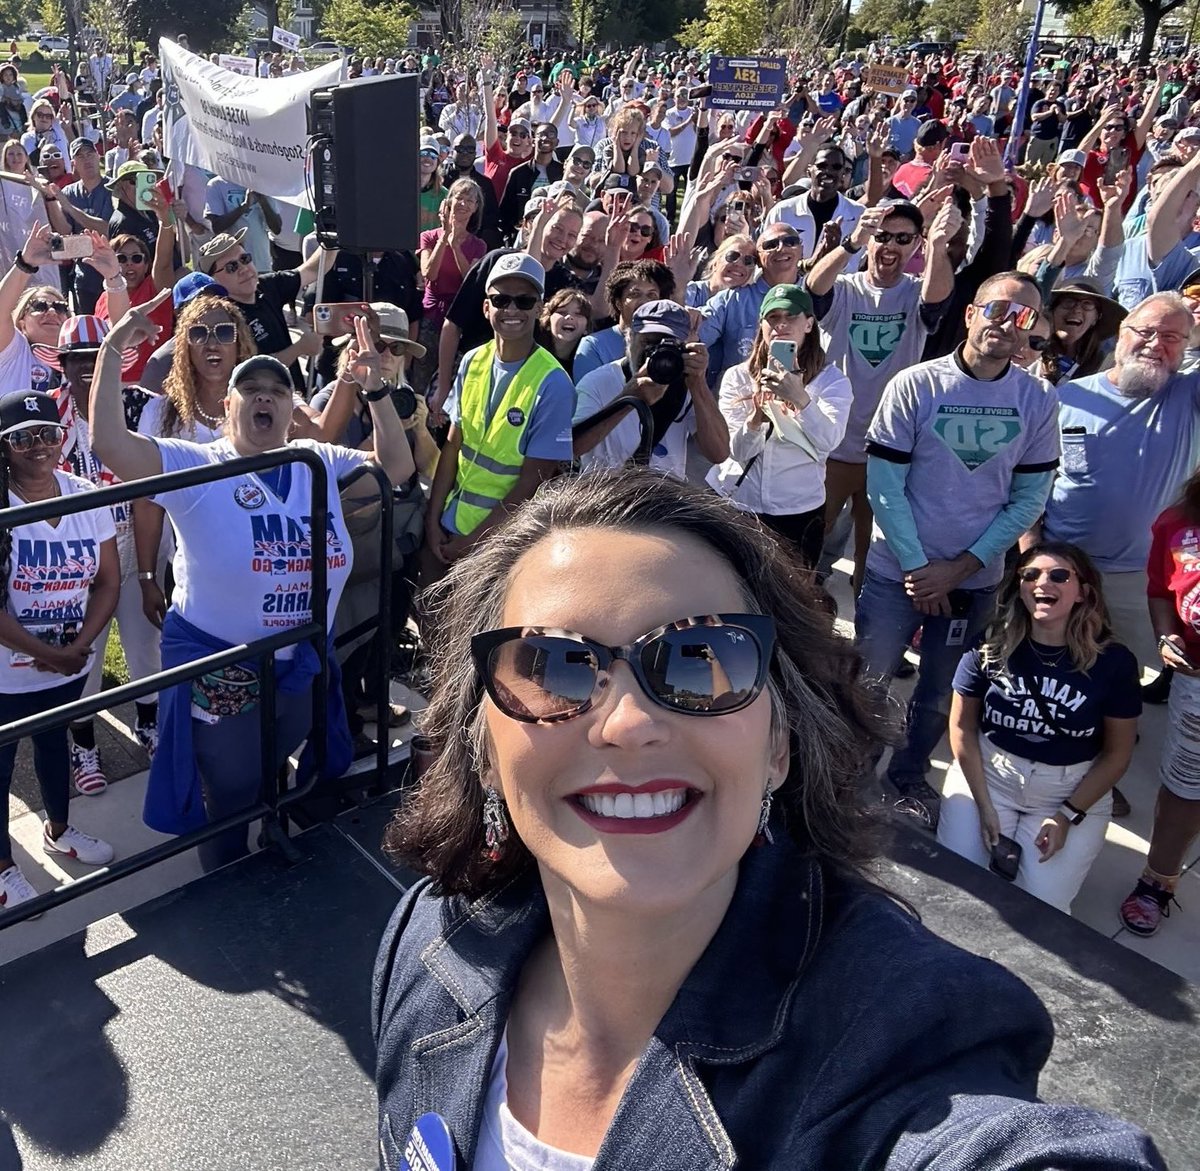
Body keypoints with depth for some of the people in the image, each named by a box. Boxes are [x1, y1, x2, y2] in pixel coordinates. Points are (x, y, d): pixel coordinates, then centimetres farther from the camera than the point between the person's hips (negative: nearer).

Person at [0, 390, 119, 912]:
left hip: (70, 666, 5)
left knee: (54, 744, 26)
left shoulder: (87, 498, -6)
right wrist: (48, 654, -19)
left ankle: (58, 830, 48)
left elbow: (107, 581, -1)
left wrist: (79, 646, -12)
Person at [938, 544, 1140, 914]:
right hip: (988, 775, 1)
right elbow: (963, 727, -3)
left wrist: (1068, 816, -9)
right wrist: (985, 806, -8)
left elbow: (1117, 754, -2)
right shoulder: (990, 646, -10)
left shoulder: (1113, 662, -11)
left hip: (1072, 792, 0)